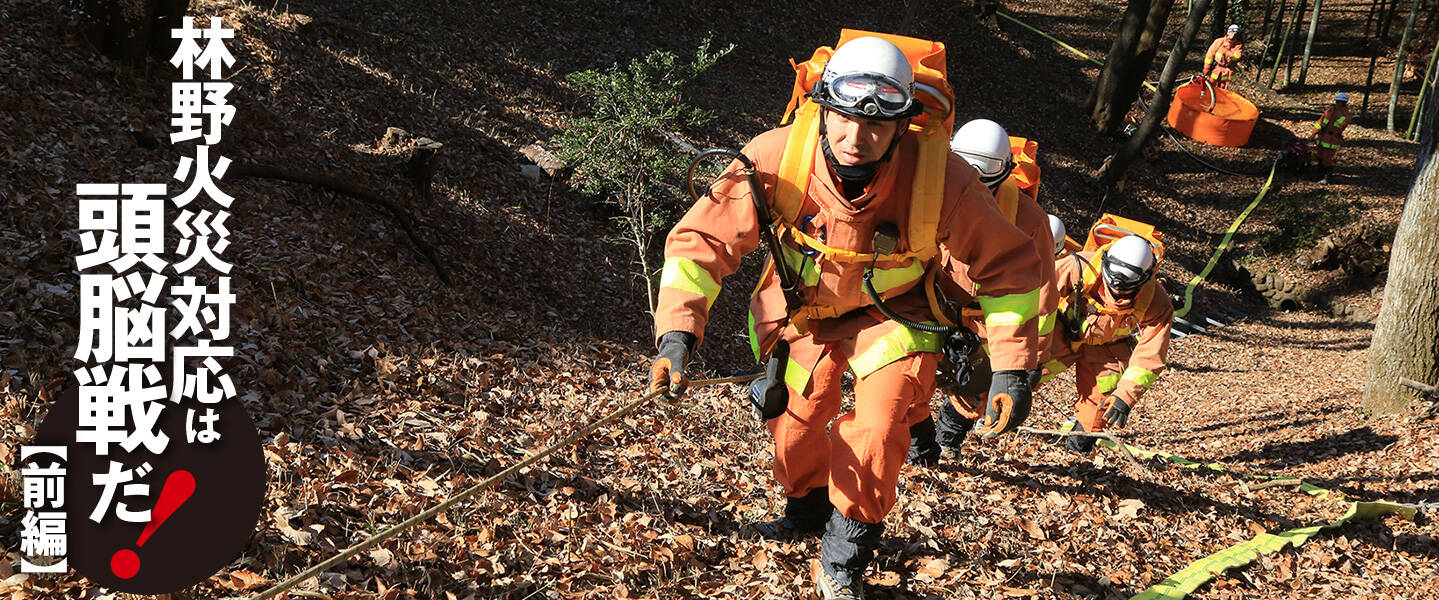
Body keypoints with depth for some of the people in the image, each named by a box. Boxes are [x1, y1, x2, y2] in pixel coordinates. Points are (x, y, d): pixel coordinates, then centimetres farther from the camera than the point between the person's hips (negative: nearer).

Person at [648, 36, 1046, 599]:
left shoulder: (940, 178, -33)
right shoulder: (778, 156, -32)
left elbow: (1008, 267, -18)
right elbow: (703, 237, -25)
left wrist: (1013, 369, -20)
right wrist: (677, 332, -36)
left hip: (892, 314, -2)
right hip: (802, 305, 2)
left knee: (876, 433, -16)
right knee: (796, 417, 10)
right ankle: (805, 510, 45)